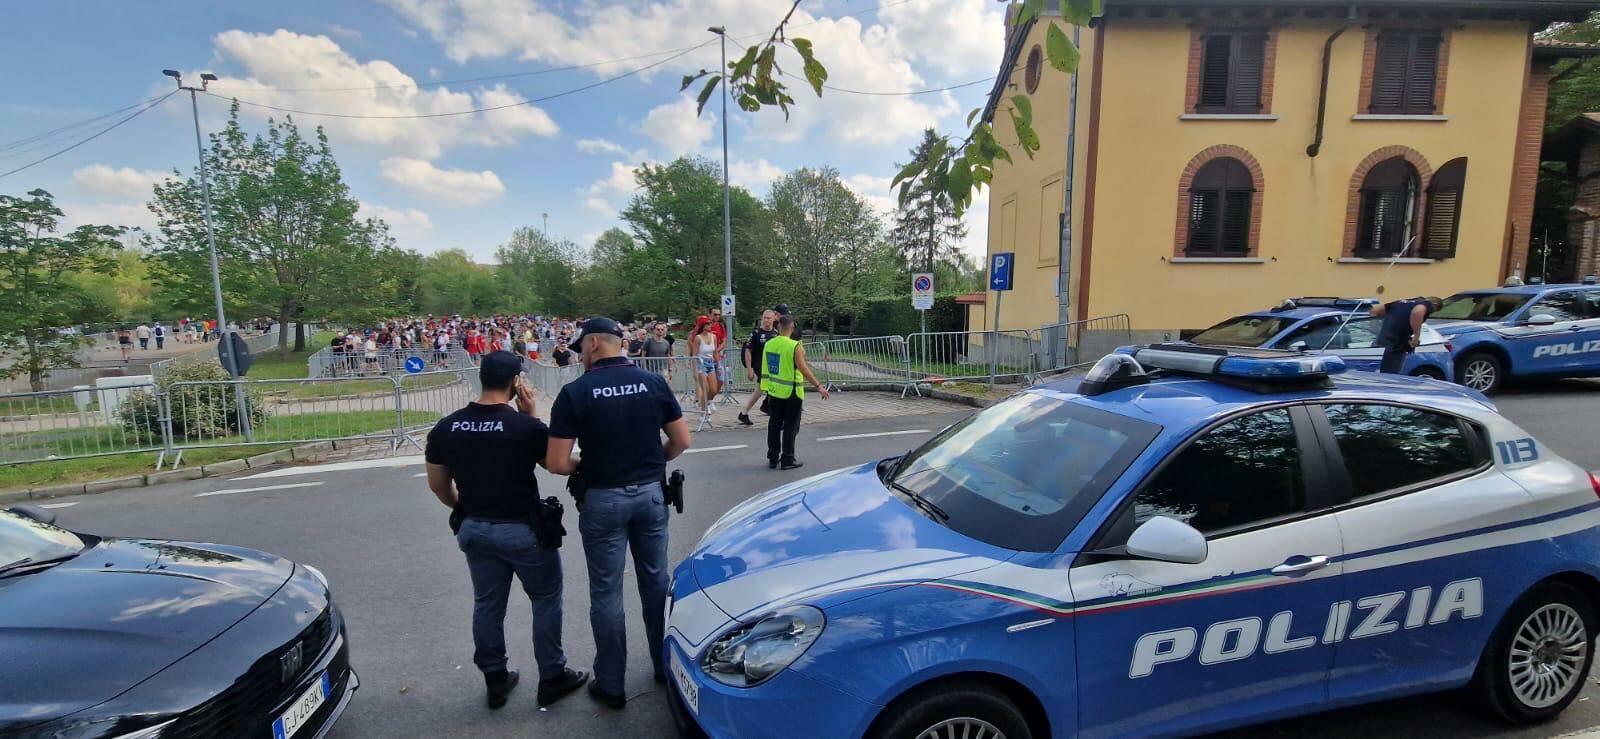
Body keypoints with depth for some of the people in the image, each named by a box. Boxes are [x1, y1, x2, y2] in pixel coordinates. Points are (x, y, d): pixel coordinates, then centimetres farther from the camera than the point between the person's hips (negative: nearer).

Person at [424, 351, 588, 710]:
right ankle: (552, 677, 22)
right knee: (546, 600, 12)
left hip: (475, 529, 5)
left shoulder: (445, 428, -3)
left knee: (487, 605, 18)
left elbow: (437, 484, 7)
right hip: (523, 530, -5)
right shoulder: (526, 426, -21)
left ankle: (495, 681, 33)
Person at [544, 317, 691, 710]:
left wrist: (583, 466, 7)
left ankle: (611, 685, 23)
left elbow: (556, 463, -14)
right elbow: (682, 440, 0)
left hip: (603, 500, -3)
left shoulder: (575, 392, -11)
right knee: (656, 582, 18)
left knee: (606, 594, 11)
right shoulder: (653, 382, -3)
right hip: (651, 494, 3)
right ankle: (665, 666, 34)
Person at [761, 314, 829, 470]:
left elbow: (766, 368, 10)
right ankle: (787, 460, 8)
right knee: (790, 426, 4)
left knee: (775, 424, 13)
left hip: (774, 391, 6)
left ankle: (773, 458, 19)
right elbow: (803, 369, -20)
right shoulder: (794, 346, -15)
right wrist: (819, 386, -17)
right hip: (791, 392, -6)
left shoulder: (768, 344, 3)